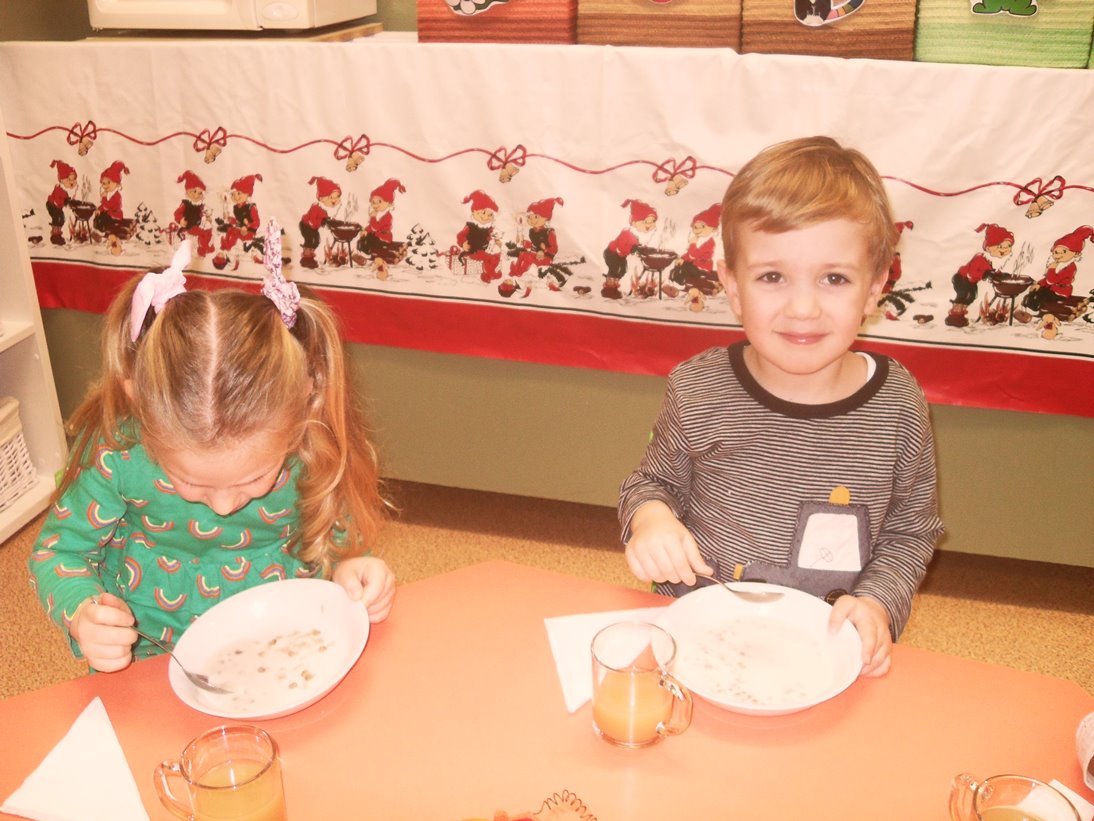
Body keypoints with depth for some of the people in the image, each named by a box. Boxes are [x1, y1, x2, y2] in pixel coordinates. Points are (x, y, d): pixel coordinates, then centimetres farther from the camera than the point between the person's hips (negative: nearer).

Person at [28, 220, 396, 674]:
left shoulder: (315, 447, -19)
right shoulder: (117, 453, -20)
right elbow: (57, 551, -4)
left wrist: (350, 568, -21)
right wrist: (82, 613, -23)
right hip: (151, 656, 1)